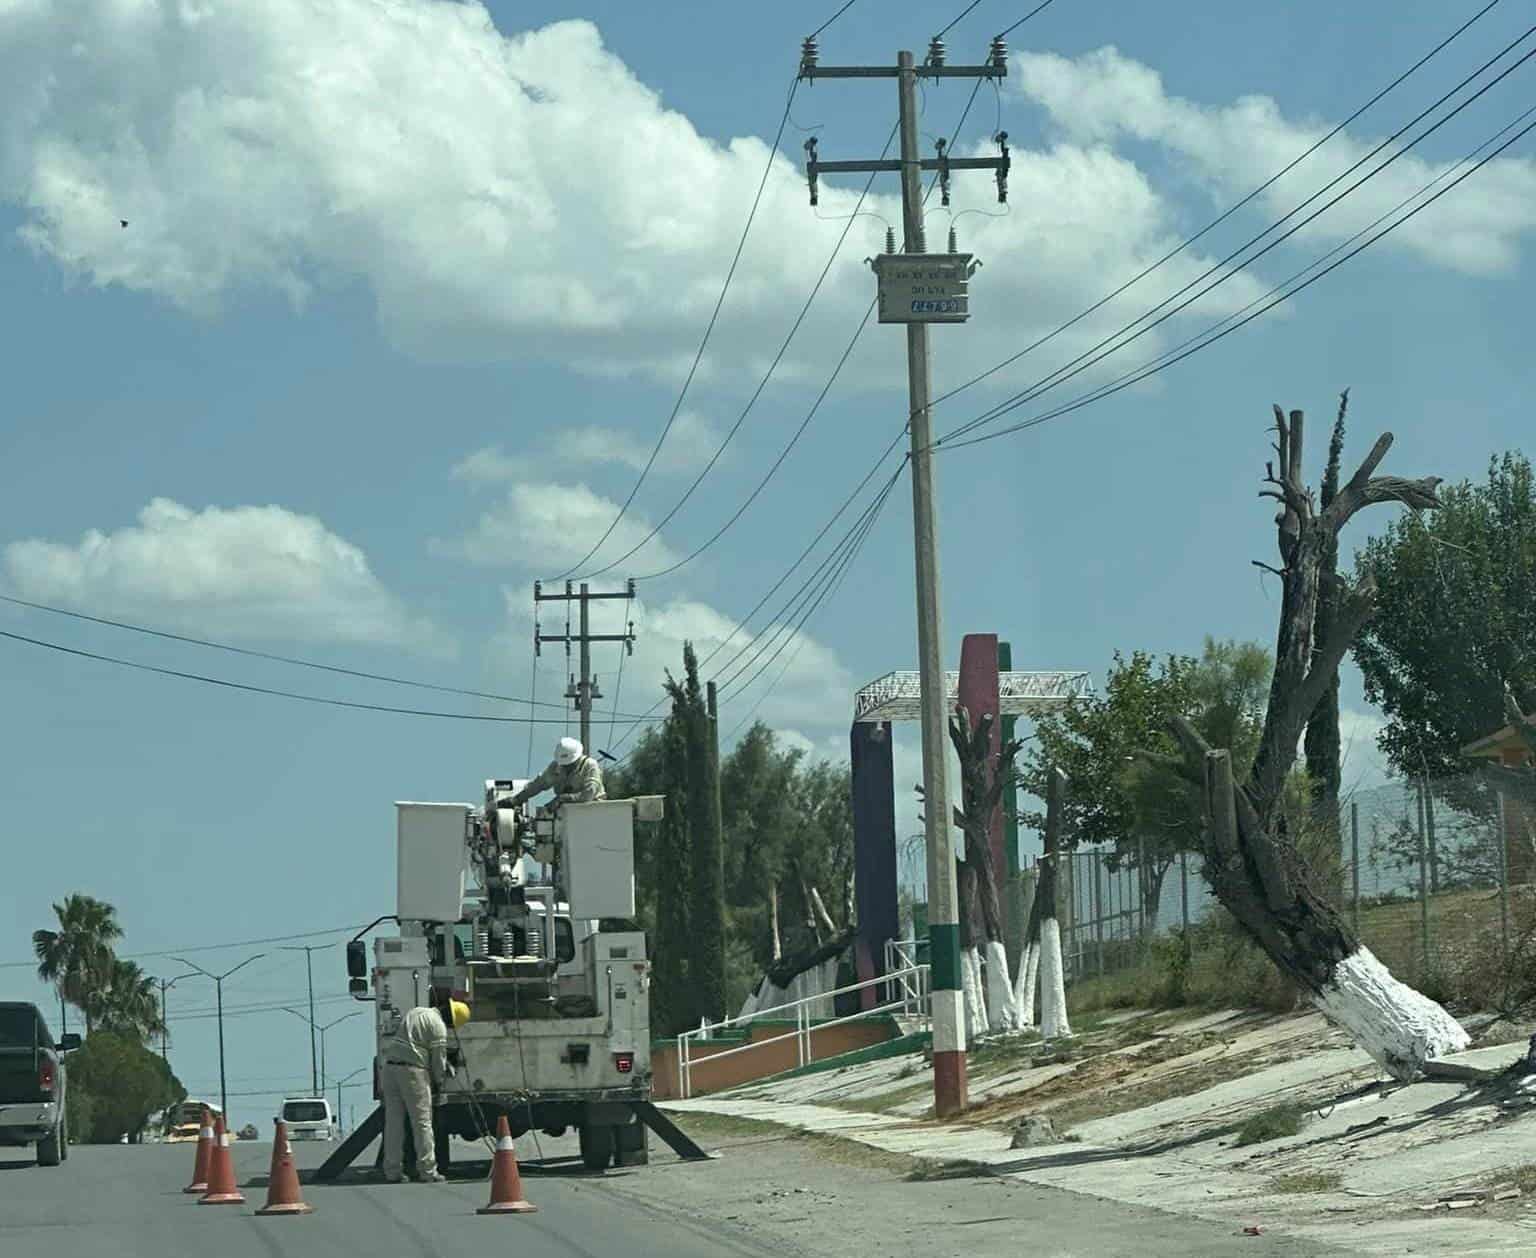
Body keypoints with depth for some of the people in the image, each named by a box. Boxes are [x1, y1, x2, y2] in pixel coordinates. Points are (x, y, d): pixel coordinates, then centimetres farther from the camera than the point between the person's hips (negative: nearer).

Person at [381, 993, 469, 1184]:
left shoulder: (415, 1012, 19)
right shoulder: (438, 1025, -5)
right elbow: (438, 1058, -4)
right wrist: (438, 1081, 15)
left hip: (389, 1066, 7)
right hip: (412, 1070, -7)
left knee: (394, 1122, 8)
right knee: (422, 1122, -2)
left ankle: (392, 1171, 8)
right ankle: (427, 1171, -4)